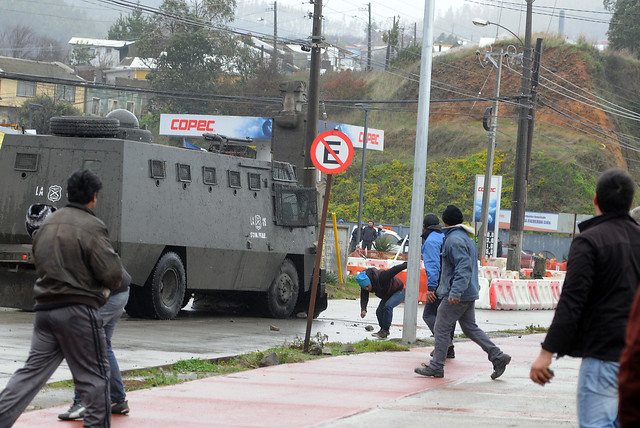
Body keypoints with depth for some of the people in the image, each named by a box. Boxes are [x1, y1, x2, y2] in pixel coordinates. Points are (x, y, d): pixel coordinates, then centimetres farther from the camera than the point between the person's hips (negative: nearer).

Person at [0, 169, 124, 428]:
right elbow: (112, 274, -16)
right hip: (78, 310, -7)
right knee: (94, 375, 4)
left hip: (45, 308, 7)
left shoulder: (47, 224, 12)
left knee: (32, 372, 8)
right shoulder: (91, 227, -11)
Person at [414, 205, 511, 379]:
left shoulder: (454, 240, -16)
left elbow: (464, 267, -25)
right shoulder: (466, 238, 15)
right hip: (470, 294, 10)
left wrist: (455, 292, -30)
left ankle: (436, 366, 3)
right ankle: (498, 356, 9)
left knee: (442, 328, -1)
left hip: (457, 295, -10)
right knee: (470, 328, 14)